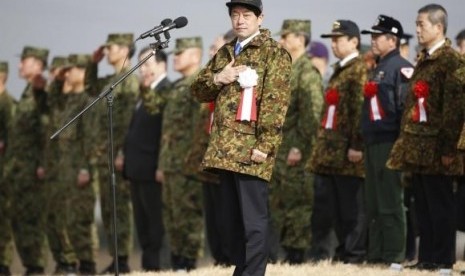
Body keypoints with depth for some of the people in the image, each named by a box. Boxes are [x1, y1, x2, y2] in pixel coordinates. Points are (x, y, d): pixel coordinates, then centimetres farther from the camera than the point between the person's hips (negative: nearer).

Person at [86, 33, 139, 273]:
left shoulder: (130, 80, -11)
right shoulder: (110, 80, 16)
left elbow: (130, 120, -17)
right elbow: (90, 88, 37)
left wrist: (123, 152, -21)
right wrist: (94, 63, 23)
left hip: (119, 154, -9)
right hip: (104, 154, 9)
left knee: (120, 207, -7)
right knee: (108, 208, 10)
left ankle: (122, 260, -6)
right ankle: (115, 258, 13)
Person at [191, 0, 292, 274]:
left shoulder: (274, 52, -5)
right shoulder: (225, 52, 18)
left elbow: (276, 102, -13)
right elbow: (199, 90, 20)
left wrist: (266, 145, -20)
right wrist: (217, 79, -3)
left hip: (250, 148, -8)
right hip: (225, 149, 8)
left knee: (254, 219, -7)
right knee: (232, 218, 12)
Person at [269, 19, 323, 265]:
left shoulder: (307, 72, -11)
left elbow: (312, 114, -18)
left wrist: (299, 147, -21)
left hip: (297, 152, -10)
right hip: (280, 150, 10)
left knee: (297, 205, -5)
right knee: (279, 203, 10)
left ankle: (297, 257, -1)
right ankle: (289, 253, 16)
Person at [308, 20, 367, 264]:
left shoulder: (359, 70, -9)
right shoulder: (339, 70, 20)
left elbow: (360, 110, -16)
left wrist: (356, 145, -21)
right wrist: (322, 143, 20)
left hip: (347, 151, -9)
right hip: (331, 149, 9)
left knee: (351, 205, -5)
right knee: (336, 205, 10)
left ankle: (355, 253, -2)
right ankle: (343, 249, 15)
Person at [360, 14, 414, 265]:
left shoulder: (401, 67, -9)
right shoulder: (378, 68, 21)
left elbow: (406, 105, -17)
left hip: (388, 141, -10)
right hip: (372, 142, 10)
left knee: (390, 201, -7)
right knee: (373, 203, 12)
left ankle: (394, 255, -5)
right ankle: (375, 253, 17)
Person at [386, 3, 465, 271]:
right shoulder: (423, 60, 17)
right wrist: (406, 142, 15)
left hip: (436, 148, -8)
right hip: (418, 146, 8)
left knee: (440, 204, -3)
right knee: (423, 204, 10)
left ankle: (443, 258, 2)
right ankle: (427, 256, 15)